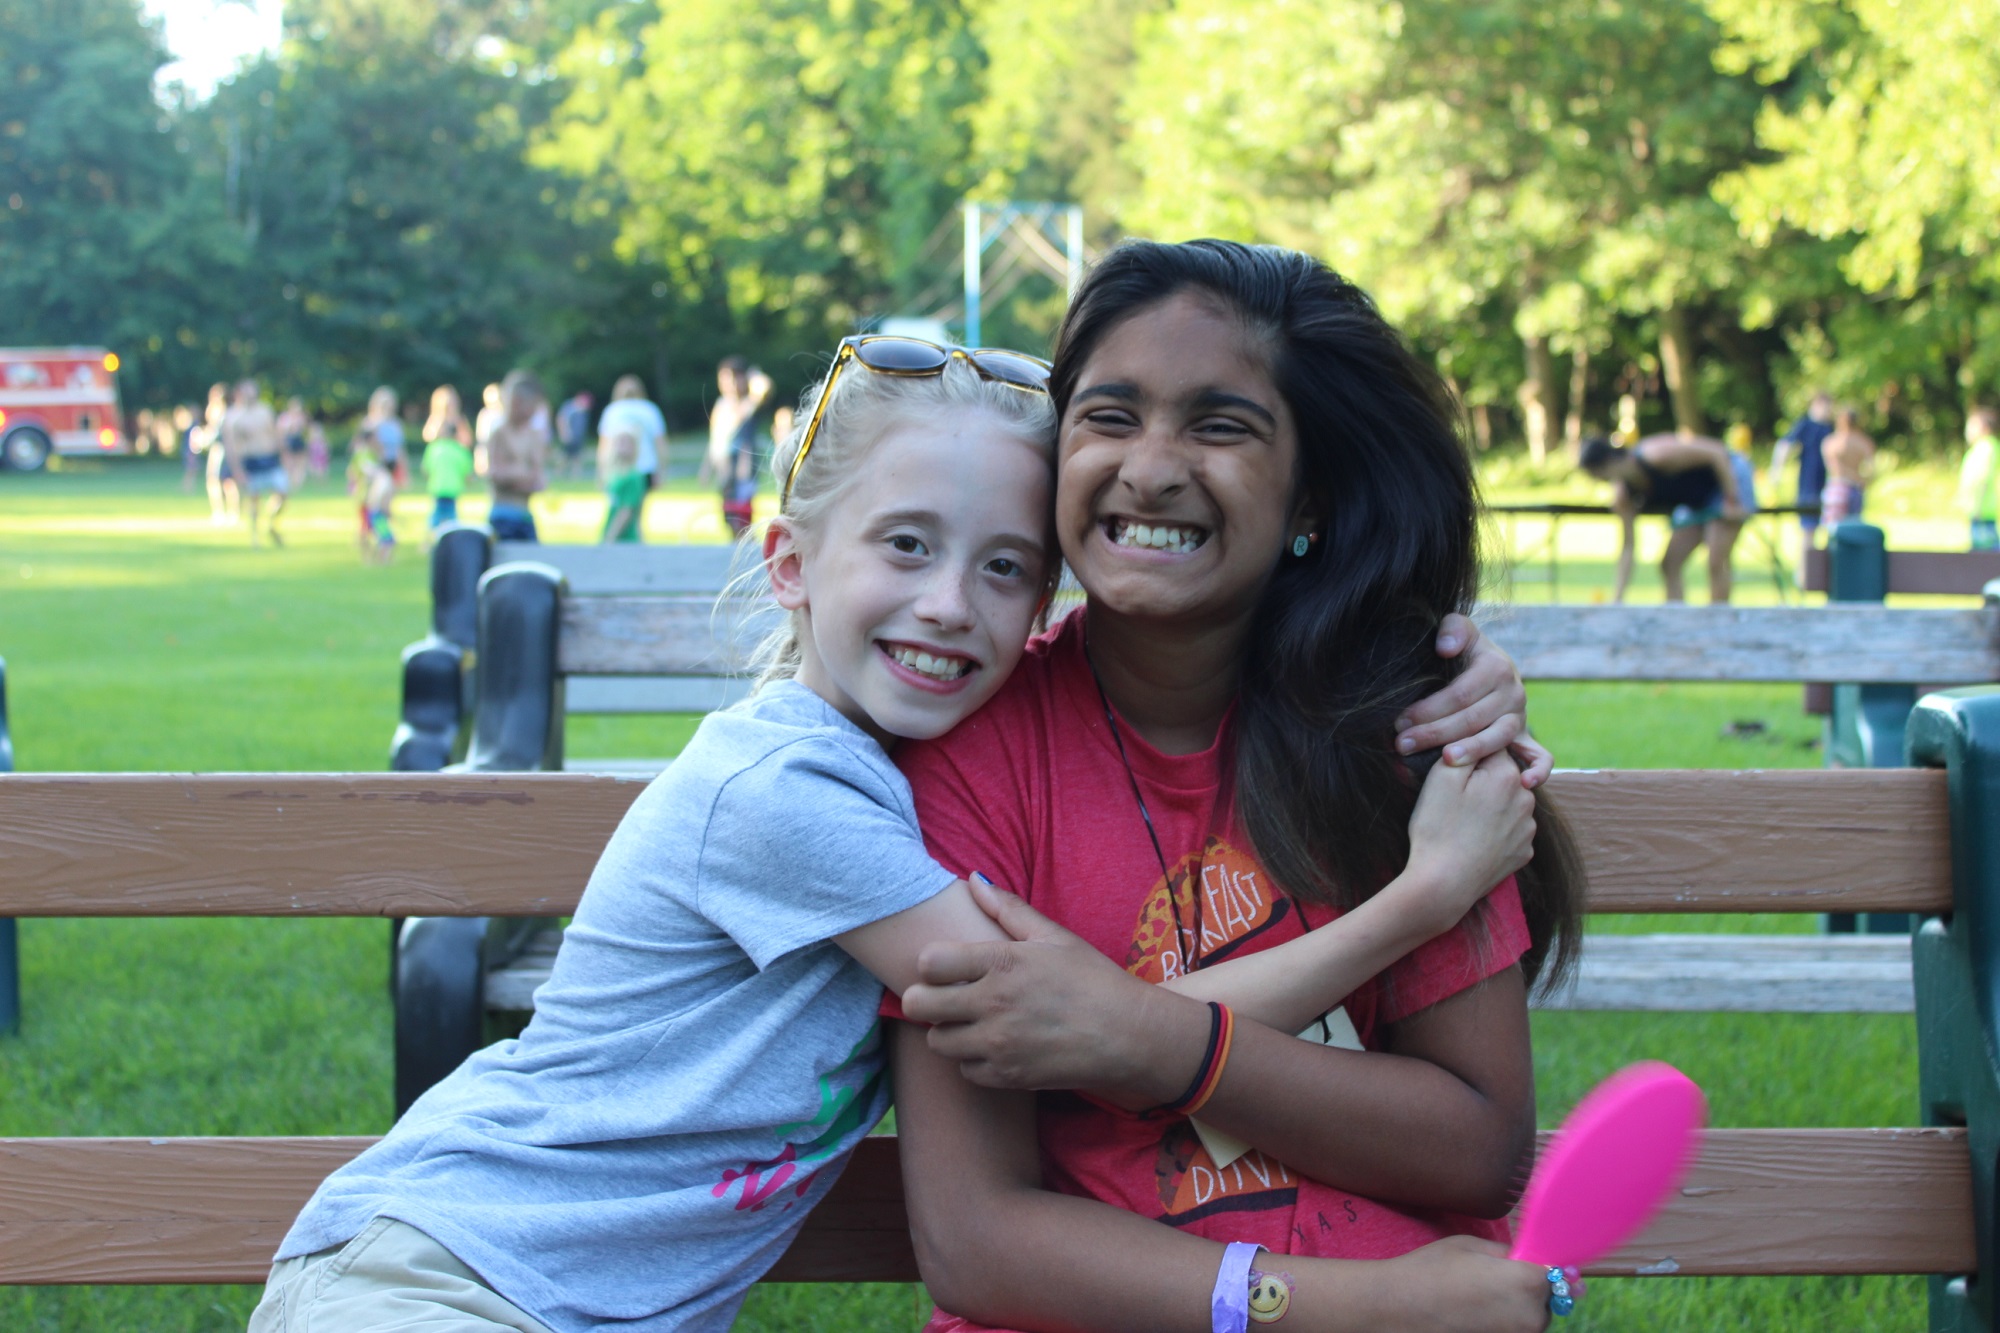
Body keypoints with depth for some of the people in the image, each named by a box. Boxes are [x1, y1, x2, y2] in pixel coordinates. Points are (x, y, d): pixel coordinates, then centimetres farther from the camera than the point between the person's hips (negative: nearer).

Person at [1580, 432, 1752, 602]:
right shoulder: (1622, 497, -11)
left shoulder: (1658, 455, -33)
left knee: (1716, 563, -16)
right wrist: (1617, 598, -15)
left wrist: (1732, 501, -24)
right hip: (1697, 501, 8)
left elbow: (1717, 455, -26)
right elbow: (1628, 546, -9)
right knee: (1669, 566, 0)